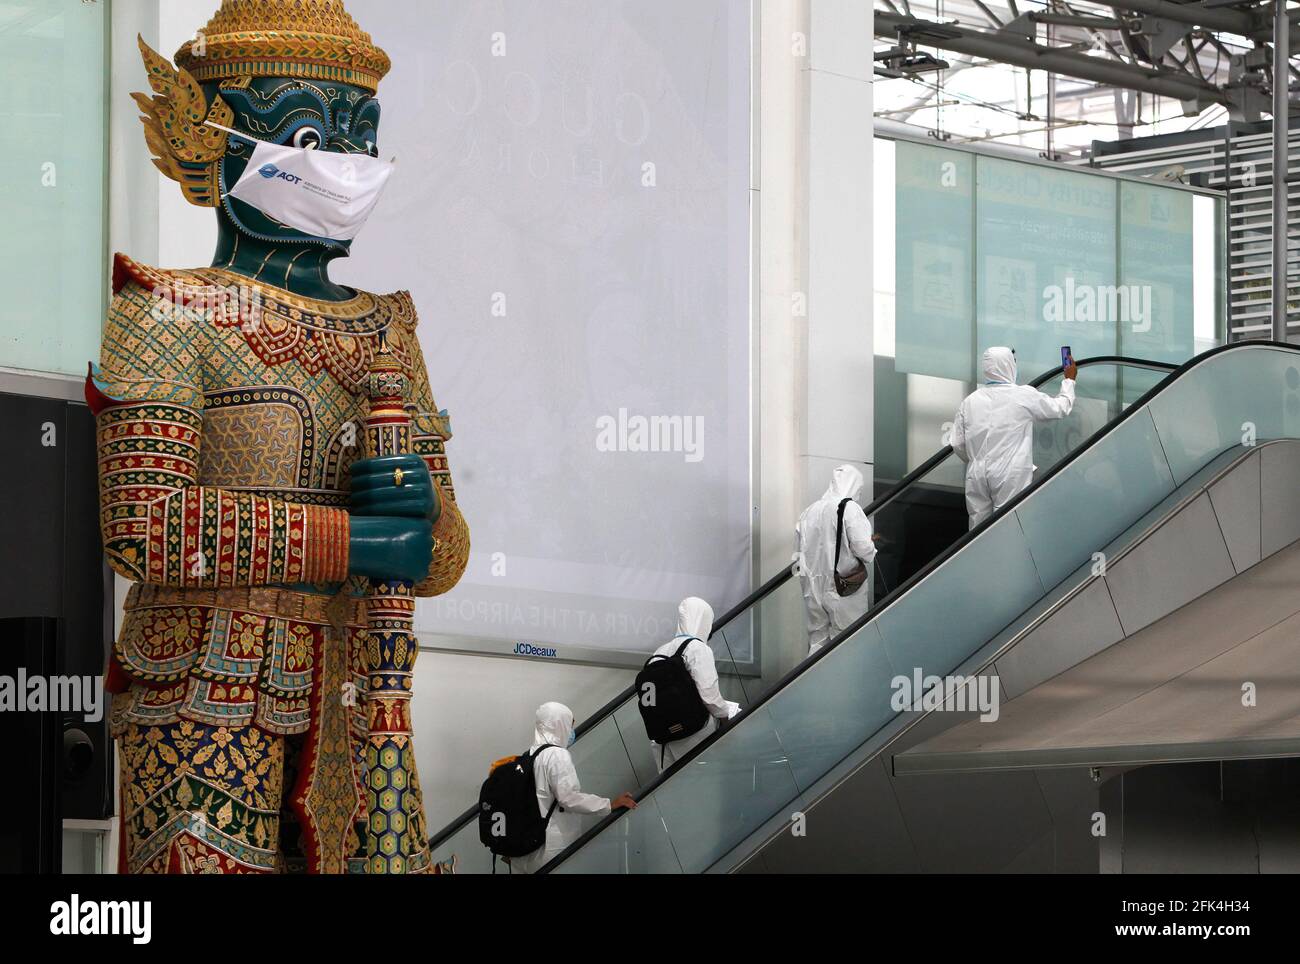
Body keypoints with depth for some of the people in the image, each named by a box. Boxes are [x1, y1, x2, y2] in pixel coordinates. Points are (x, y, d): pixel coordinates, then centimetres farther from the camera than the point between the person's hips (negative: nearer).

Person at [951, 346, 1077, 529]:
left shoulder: (970, 401, 6)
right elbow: (1061, 408, 11)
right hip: (1010, 477, -4)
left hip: (977, 476, 4)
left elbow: (958, 445, 9)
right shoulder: (1025, 396, -4)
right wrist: (1069, 380, 28)